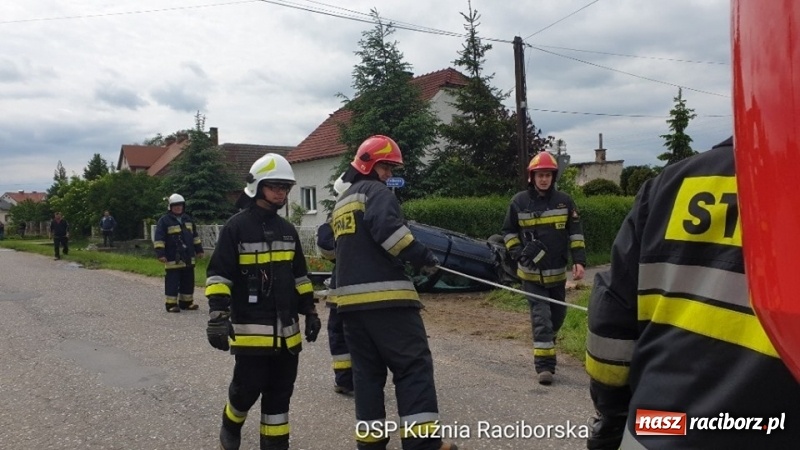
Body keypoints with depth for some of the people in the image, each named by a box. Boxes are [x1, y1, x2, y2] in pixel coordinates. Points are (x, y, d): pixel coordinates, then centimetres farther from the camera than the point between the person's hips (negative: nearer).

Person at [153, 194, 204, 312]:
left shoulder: (188, 219, 14)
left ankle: (186, 302, 22)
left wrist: (199, 249, 19)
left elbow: (195, 236, 22)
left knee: (188, 282, 11)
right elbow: (158, 238, -10)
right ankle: (171, 304, 3)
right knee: (172, 283, -4)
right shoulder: (164, 220, -5)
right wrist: (160, 253, -17)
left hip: (188, 258, 6)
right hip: (173, 259, -6)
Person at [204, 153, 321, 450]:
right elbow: (219, 275, -10)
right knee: (248, 388, 1)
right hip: (251, 328, -5)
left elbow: (299, 276, 19)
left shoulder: (288, 230, 12)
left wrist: (310, 311, 17)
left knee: (280, 393, 10)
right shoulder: (236, 227, -7)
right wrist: (218, 316, -19)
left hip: (286, 329, 6)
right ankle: (230, 425, 32)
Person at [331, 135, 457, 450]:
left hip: (350, 299, 9)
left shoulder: (341, 204, 26)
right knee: (413, 365, -5)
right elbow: (388, 228, -21)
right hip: (385, 296, -9)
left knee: (367, 370, 12)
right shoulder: (376, 191, -2)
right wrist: (421, 256, -13)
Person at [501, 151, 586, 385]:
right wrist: (517, 252, -9)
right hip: (532, 272, -3)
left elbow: (575, 232, 3)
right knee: (541, 317, -8)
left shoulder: (564, 200, -2)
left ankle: (546, 344, 44)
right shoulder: (519, 201, -5)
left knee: (557, 314, 17)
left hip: (557, 271, 3)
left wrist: (579, 260, -6)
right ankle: (544, 365, -6)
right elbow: (508, 231, 6)